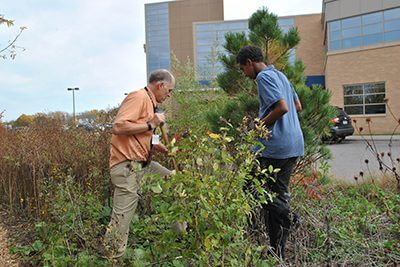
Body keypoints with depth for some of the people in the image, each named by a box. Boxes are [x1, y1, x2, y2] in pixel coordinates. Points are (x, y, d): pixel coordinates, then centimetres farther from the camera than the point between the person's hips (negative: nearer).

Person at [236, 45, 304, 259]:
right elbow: (297, 106, 24)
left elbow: (282, 107, -22)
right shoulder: (280, 75, 19)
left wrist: (261, 124, -8)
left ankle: (285, 214, -8)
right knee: (278, 192, 14)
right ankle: (278, 252, 21)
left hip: (276, 146, -9)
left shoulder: (264, 77, -10)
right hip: (294, 145, 10)